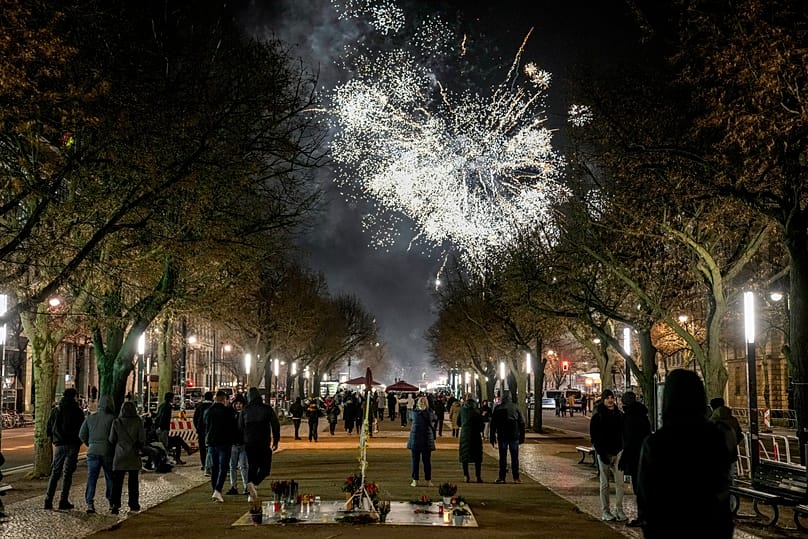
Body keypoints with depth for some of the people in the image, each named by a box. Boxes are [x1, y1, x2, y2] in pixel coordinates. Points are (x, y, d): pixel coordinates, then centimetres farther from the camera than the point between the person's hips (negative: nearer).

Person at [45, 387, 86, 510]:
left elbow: (49, 428, 11)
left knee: (55, 473, 10)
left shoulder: (55, 410, 9)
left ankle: (48, 501, 4)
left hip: (59, 445, 4)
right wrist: (79, 442, 7)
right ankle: (63, 501, -1)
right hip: (72, 445, -4)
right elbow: (82, 430, -8)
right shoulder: (77, 411, -6)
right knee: (67, 473, 0)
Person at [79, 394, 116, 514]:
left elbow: (82, 435, 7)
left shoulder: (90, 417, 6)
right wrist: (115, 449, 5)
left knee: (91, 478, 2)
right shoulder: (112, 418, -6)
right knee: (110, 477, 12)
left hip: (93, 451, 2)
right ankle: (111, 501, 19)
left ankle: (89, 503, -9)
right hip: (107, 452, -2)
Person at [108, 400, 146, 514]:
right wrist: (139, 447, 14)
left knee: (117, 481, 3)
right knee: (133, 481, 10)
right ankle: (133, 504, 15)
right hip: (133, 456, 0)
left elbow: (112, 439, 0)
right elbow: (142, 439, -6)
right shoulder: (137, 422, -7)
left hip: (119, 455, 0)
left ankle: (115, 504, -7)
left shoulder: (116, 422, -4)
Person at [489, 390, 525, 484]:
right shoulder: (515, 407, 1)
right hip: (514, 436, 0)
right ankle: (516, 478, 5)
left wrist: (492, 438, 7)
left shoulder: (498, 408, 0)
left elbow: (493, 424, 1)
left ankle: (502, 477, 5)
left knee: (502, 457, 5)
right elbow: (522, 423, 2)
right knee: (514, 457, 5)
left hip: (502, 436, 0)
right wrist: (522, 437, 8)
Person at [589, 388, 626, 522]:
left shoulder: (619, 414, 8)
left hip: (617, 451, 3)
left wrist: (622, 449, 2)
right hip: (604, 452, -3)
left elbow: (623, 433, 14)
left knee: (620, 482, -2)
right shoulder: (597, 416, -3)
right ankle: (605, 512, 9)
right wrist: (601, 453, -11)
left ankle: (619, 510, 5)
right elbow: (593, 436, -4)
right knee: (604, 484, 3)